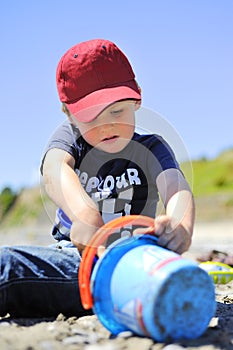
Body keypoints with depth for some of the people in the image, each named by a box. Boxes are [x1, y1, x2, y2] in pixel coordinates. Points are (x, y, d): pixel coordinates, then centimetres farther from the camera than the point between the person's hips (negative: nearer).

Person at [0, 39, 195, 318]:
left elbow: (177, 190, -18)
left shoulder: (151, 149, 2)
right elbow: (54, 169, -20)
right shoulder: (69, 136, 4)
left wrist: (181, 227, -46)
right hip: (70, 252, 2)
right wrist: (85, 213, -44)